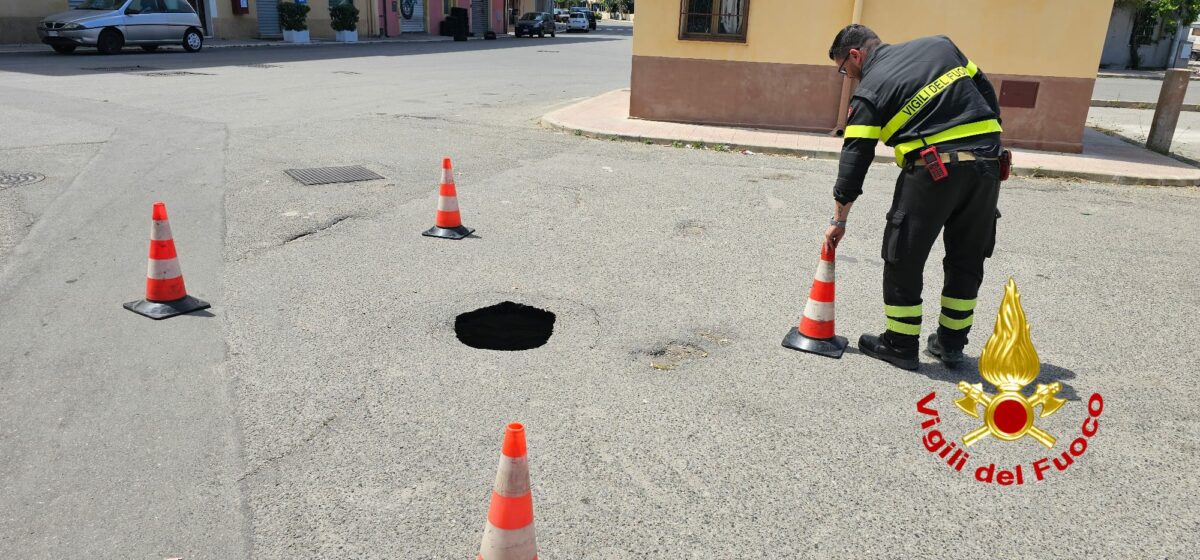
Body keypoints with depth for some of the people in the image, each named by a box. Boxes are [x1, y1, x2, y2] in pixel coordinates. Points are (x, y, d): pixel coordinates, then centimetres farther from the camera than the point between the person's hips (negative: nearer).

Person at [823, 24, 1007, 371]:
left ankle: (900, 346, 18)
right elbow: (986, 92, 14)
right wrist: (985, 148, 18)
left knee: (903, 259, 9)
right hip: (988, 163, 6)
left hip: (933, 171, -6)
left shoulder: (869, 90, 0)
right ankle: (951, 343, 28)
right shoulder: (938, 44, 16)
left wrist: (839, 220, 7)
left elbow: (854, 160, 0)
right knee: (966, 260, 17)